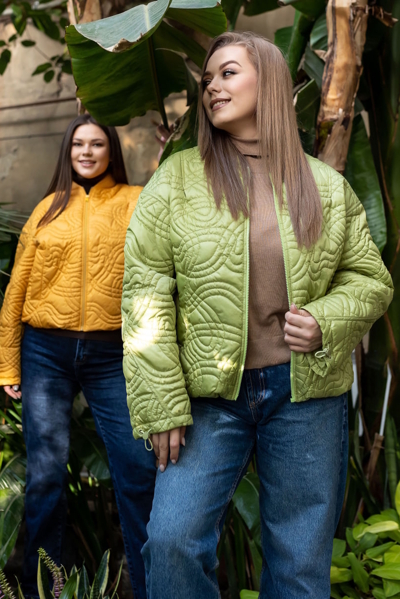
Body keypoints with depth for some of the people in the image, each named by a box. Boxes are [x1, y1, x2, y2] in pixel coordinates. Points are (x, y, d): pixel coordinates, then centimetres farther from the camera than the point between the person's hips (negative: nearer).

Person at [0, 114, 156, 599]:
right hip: (46, 351, 2)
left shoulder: (134, 202, 7)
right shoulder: (48, 209, 11)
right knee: (45, 475, 6)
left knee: (138, 469, -2)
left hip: (110, 354, -1)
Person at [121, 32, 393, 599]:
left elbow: (371, 278, 12)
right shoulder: (176, 179, 2)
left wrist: (326, 321, -11)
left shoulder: (328, 186, 7)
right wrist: (161, 403, -8)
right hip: (210, 396, -1)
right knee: (173, 538, -9)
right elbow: (145, 291, -3)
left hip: (308, 394, 2)